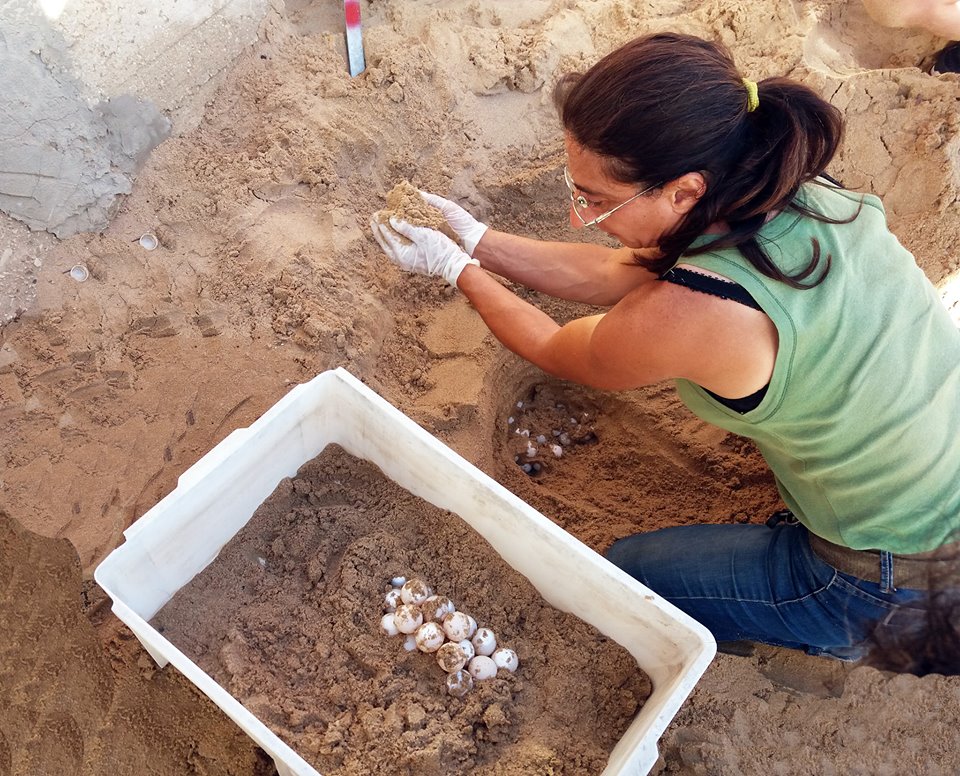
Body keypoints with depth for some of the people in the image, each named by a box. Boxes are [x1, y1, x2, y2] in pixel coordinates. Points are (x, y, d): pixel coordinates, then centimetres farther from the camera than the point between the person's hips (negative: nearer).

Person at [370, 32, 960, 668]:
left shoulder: (685, 312, -33)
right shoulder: (796, 188, -10)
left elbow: (555, 352, -8)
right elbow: (610, 275, 3)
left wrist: (457, 269, 5)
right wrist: (476, 240, 6)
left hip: (897, 585, -7)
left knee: (621, 574, 11)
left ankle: (854, 636, 13)